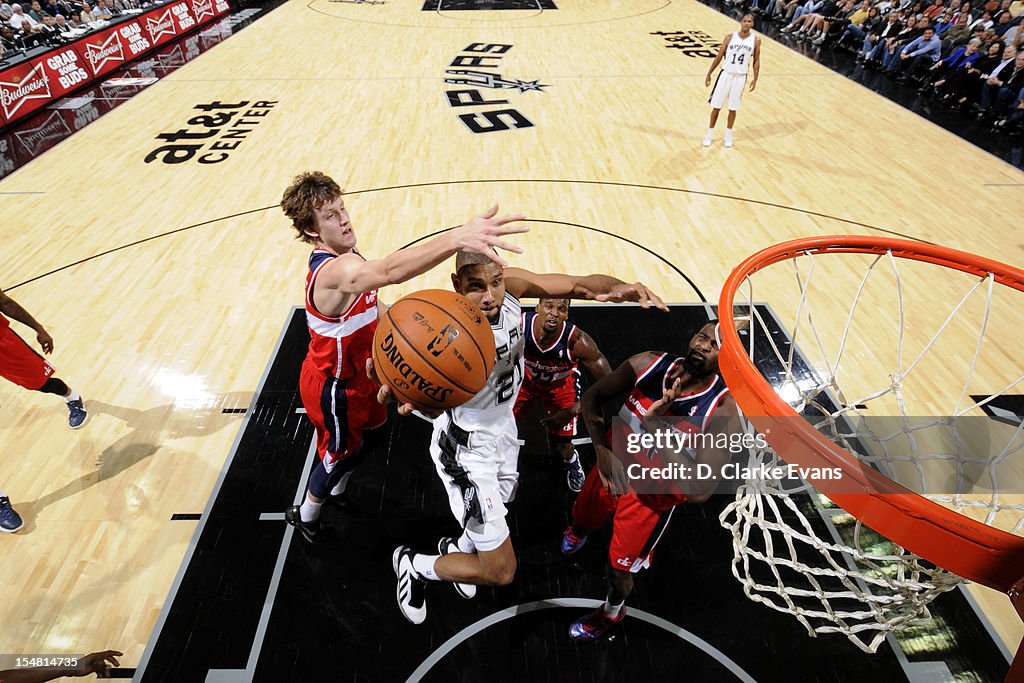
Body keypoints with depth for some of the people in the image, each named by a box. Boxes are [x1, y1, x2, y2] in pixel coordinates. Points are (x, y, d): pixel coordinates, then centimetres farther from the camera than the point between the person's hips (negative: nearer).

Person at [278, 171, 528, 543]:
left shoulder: (343, 259, -4)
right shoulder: (335, 270, -38)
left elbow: (371, 303, 11)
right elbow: (391, 270, -60)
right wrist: (457, 238, -74)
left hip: (356, 374, 9)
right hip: (333, 387, -8)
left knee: (360, 443, 28)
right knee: (339, 454, 17)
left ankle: (336, 490, 58)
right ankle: (305, 514, 47)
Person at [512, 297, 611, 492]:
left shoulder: (577, 342, -38)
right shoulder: (518, 324, -36)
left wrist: (572, 412, -35)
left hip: (561, 384, -1)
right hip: (526, 376, 1)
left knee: (561, 446, 4)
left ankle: (572, 461, 44)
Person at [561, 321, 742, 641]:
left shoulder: (723, 412, -30)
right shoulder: (648, 365, -22)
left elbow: (699, 491, -36)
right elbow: (592, 398, -9)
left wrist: (658, 424, -40)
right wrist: (603, 450, -22)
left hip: (653, 495, -3)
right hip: (612, 469, 3)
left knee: (619, 569, 13)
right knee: (583, 519, 29)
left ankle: (612, 612, 50)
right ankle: (578, 532, 69)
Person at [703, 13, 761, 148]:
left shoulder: (756, 40, -2)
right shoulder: (730, 37, -3)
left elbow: (756, 61, 5)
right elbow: (719, 56, 3)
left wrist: (755, 79, -3)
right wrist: (709, 73, 0)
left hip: (740, 77, 0)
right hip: (726, 74, 0)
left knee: (733, 108, 6)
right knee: (716, 106, 2)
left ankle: (728, 135, 22)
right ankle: (709, 134, 16)